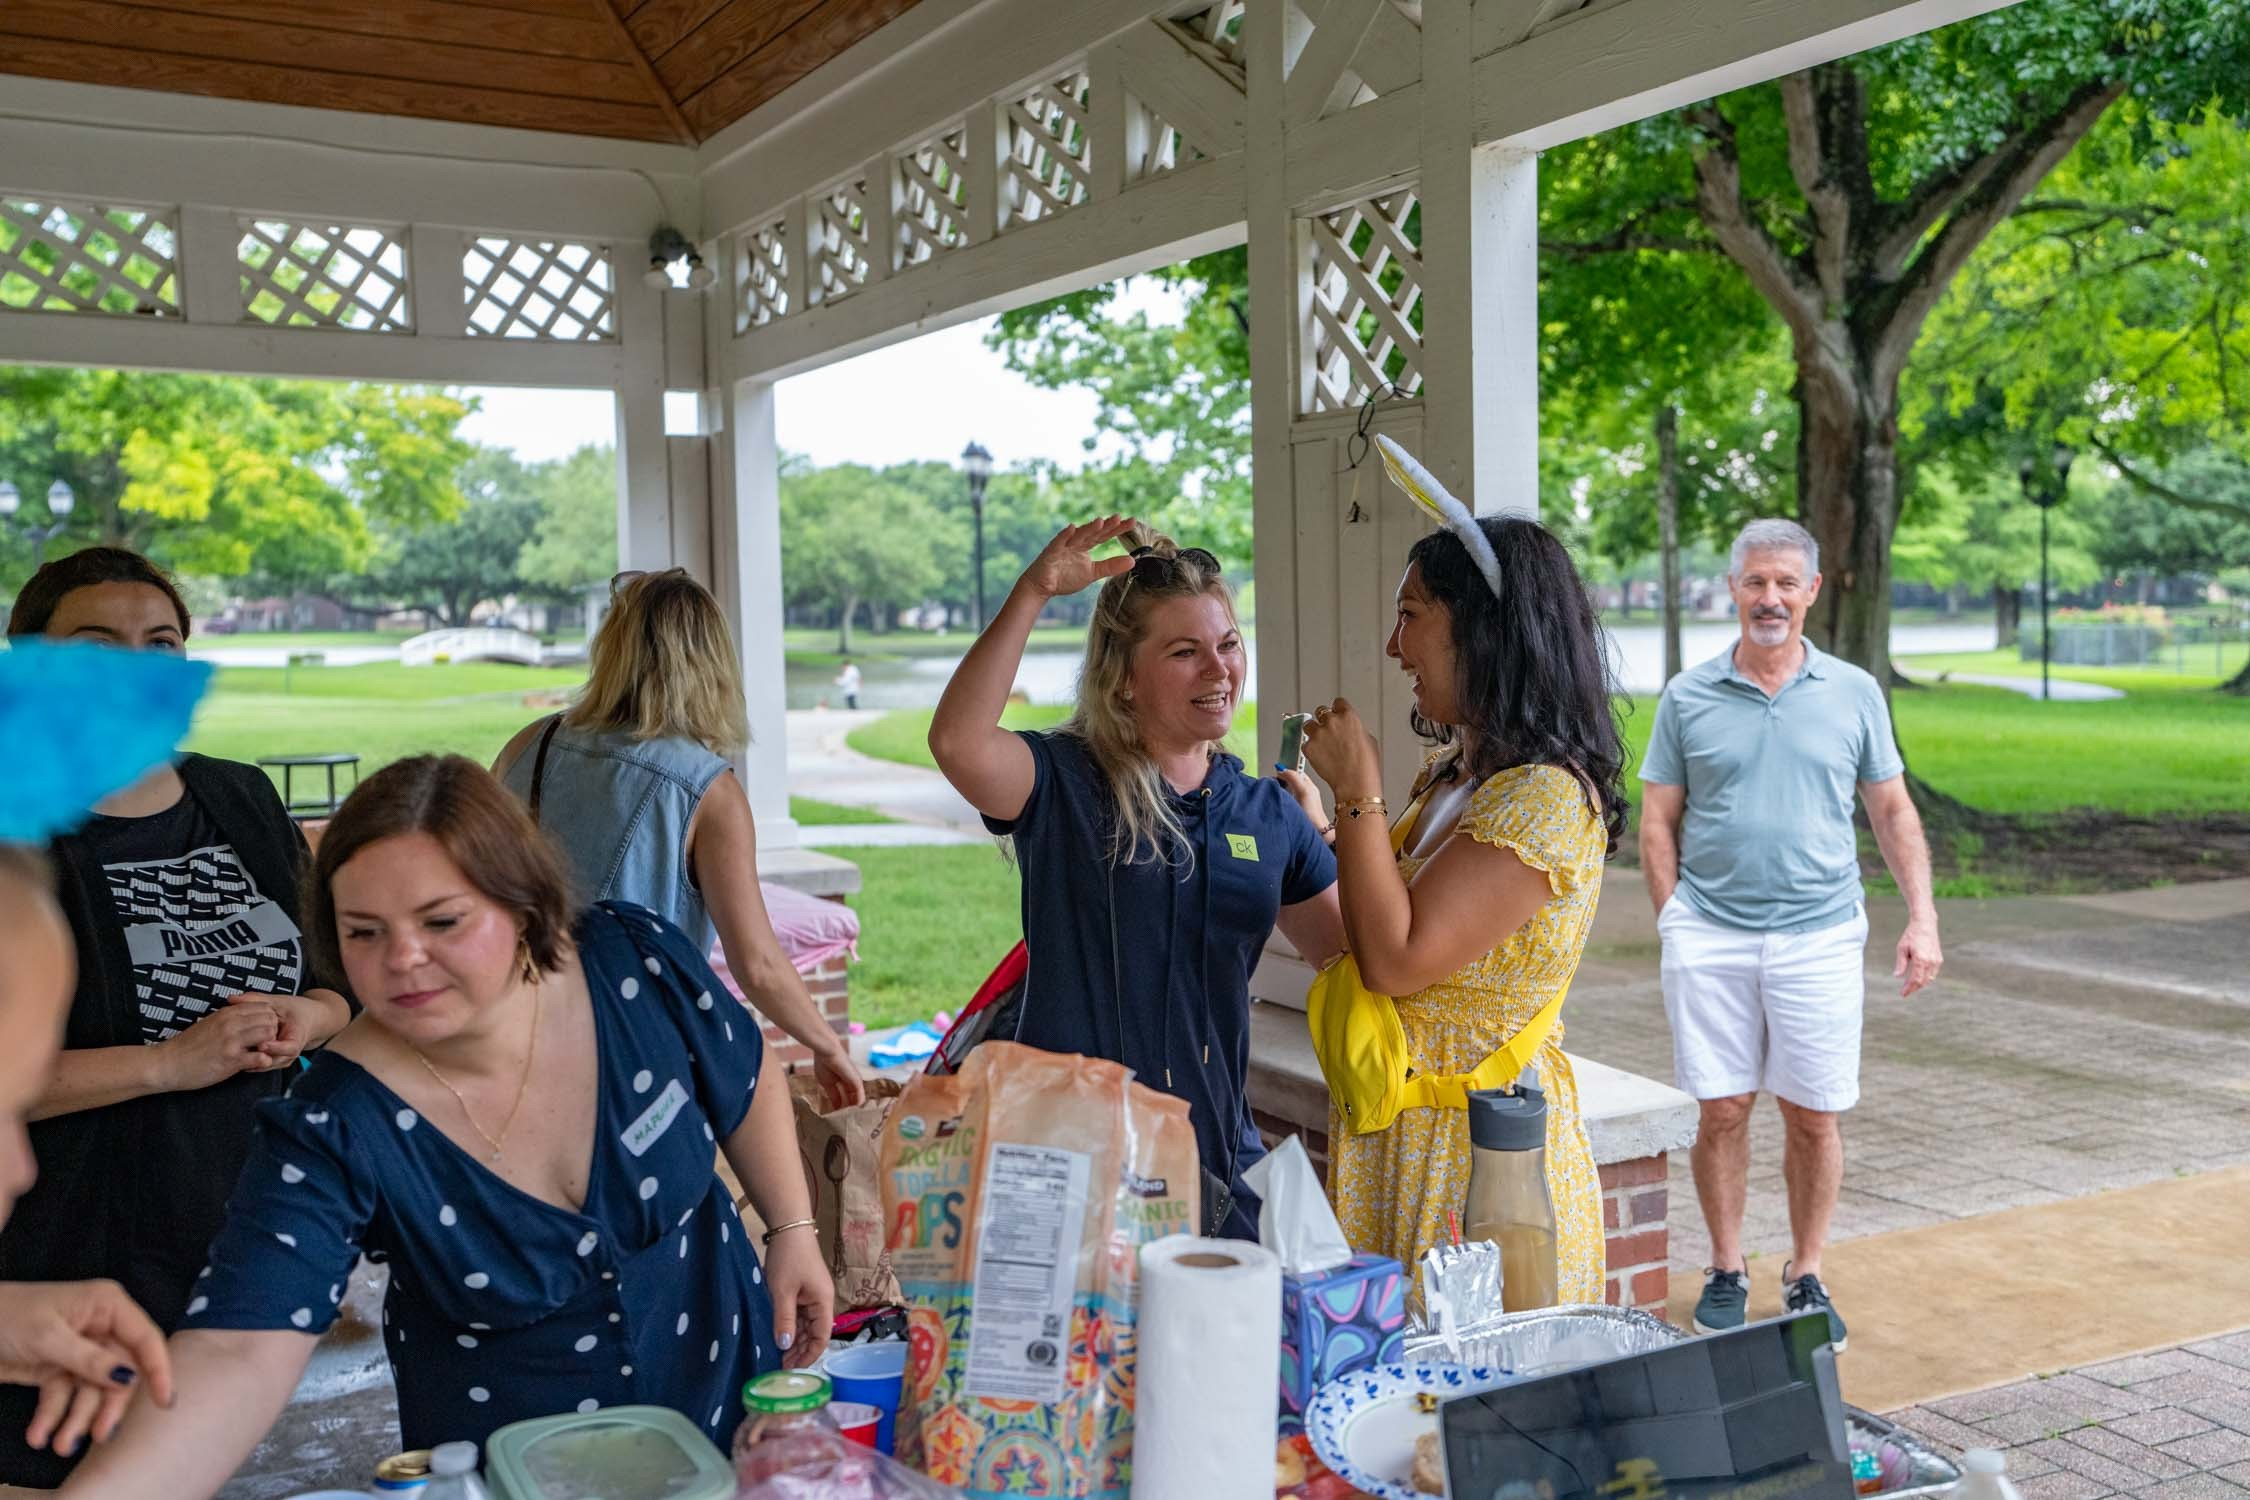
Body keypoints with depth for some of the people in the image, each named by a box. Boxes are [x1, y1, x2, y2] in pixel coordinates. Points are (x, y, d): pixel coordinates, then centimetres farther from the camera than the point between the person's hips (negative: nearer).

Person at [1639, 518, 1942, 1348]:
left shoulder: (1854, 694, 6)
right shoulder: (1688, 697, 3)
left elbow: (1894, 813, 11)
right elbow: (1657, 823, 6)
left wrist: (1922, 918, 3)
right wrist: (1675, 926, -1)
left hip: (1820, 937, 1)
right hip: (1710, 938, 0)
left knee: (1814, 1117, 5)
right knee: (1723, 1111, 4)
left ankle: (1805, 1275, 21)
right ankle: (1726, 1270, 20)